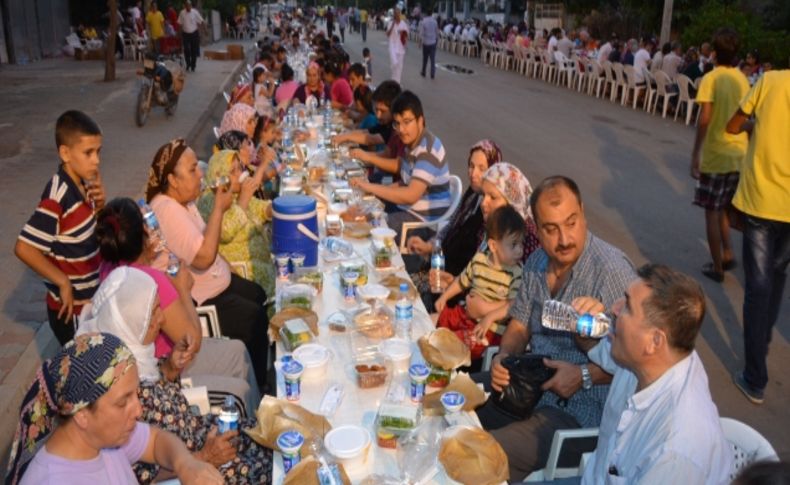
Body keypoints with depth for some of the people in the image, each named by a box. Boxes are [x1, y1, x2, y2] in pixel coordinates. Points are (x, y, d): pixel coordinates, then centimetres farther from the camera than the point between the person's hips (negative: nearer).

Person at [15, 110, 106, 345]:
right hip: (71, 307, -7)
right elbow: (24, 248, -27)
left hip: (91, 299, 7)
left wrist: (100, 203, -7)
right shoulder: (58, 197, -25)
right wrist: (63, 283, -21)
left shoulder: (82, 184, -2)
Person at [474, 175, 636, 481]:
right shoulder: (537, 262, 4)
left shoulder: (612, 270, -21)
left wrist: (585, 376, -26)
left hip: (577, 410, -7)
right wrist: (504, 357, -5)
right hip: (528, 385, 8)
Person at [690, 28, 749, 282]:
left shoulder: (711, 78, -11)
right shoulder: (742, 78, 6)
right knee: (722, 207, 23)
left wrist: (695, 152, -16)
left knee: (712, 212, 4)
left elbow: (704, 118, -20)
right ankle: (727, 253, 22)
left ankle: (717, 267, 9)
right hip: (739, 154, 6)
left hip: (716, 155, -6)